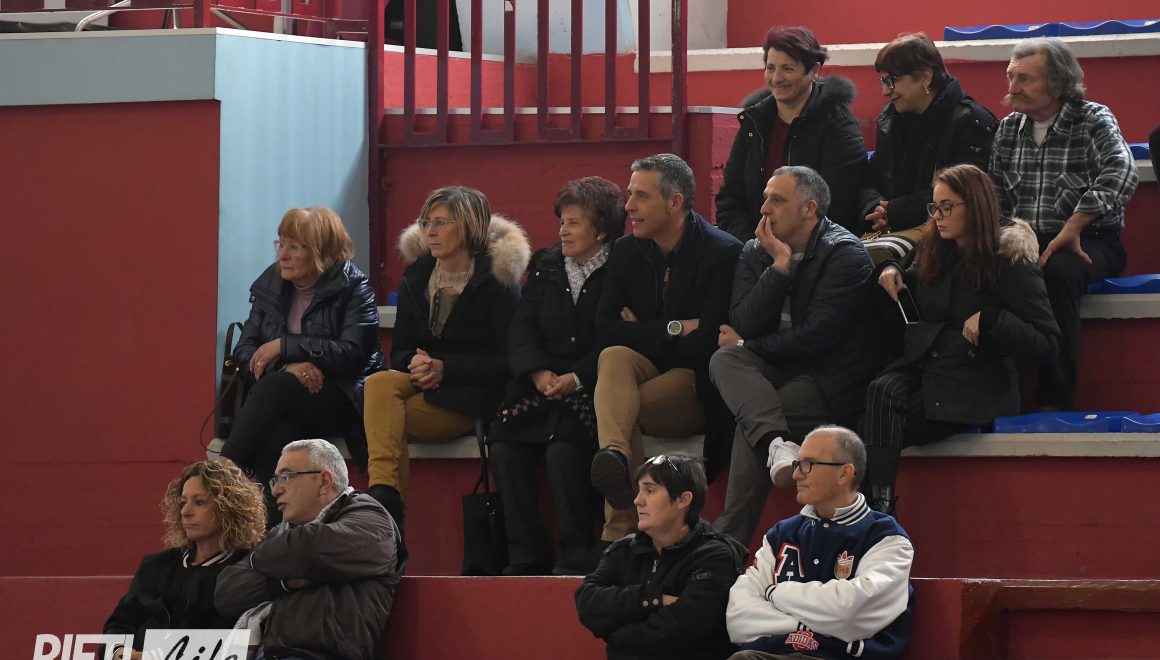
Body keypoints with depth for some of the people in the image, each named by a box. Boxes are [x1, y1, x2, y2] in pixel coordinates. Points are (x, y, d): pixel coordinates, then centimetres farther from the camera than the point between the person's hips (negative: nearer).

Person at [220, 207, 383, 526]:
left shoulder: (353, 289, -2)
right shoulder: (269, 285, 13)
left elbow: (352, 354, -15)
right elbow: (244, 353, 7)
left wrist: (284, 346, -16)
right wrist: (289, 366, -15)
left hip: (340, 400, -4)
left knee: (273, 389, -34)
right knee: (277, 432, -34)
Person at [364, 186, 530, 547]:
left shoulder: (496, 282, -5)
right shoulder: (416, 278, 13)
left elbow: (508, 361, -10)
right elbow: (399, 351, 13)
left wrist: (445, 367, -19)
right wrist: (415, 364, -14)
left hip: (474, 396, -6)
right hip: (422, 384, 6)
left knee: (385, 423, -30)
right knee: (379, 384, -31)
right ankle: (383, 490, -43)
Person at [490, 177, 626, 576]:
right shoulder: (547, 269, 17)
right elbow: (522, 329, 10)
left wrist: (577, 378, -21)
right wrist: (539, 373, -9)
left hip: (593, 389, -6)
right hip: (544, 386, 6)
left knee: (563, 445, -31)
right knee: (504, 443, -19)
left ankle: (578, 556, -23)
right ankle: (527, 557, -15)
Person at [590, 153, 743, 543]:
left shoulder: (723, 253, -11)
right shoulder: (627, 252, 7)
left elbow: (708, 345, -17)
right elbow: (605, 331, -1)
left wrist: (642, 335, -5)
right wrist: (672, 330, -13)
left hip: (698, 386, -5)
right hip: (649, 372, 5)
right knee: (614, 358, -30)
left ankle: (619, 530, -35)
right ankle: (613, 455, -57)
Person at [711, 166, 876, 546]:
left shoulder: (845, 254, -8)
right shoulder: (756, 253, 10)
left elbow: (815, 338, -15)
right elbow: (744, 325, -4)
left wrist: (747, 344, -4)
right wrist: (781, 266, -11)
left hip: (831, 379, -6)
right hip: (777, 370, 6)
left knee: (749, 425, -28)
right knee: (724, 360, -25)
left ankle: (730, 540, -29)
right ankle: (777, 442, -49)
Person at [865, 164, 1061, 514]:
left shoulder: (1010, 265, -4)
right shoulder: (935, 254, 17)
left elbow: (1047, 345, -9)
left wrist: (990, 320, -20)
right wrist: (893, 273, 16)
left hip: (973, 387, -6)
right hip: (919, 367, 6)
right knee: (882, 391, -32)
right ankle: (880, 506, -43)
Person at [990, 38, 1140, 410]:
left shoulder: (1093, 121, -4)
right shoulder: (1008, 129, 12)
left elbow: (1122, 175, -21)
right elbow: (995, 197, 12)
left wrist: (1070, 230, -26)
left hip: (1089, 243, -4)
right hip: (1025, 241, 4)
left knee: (1059, 269, -38)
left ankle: (1055, 397, -33)